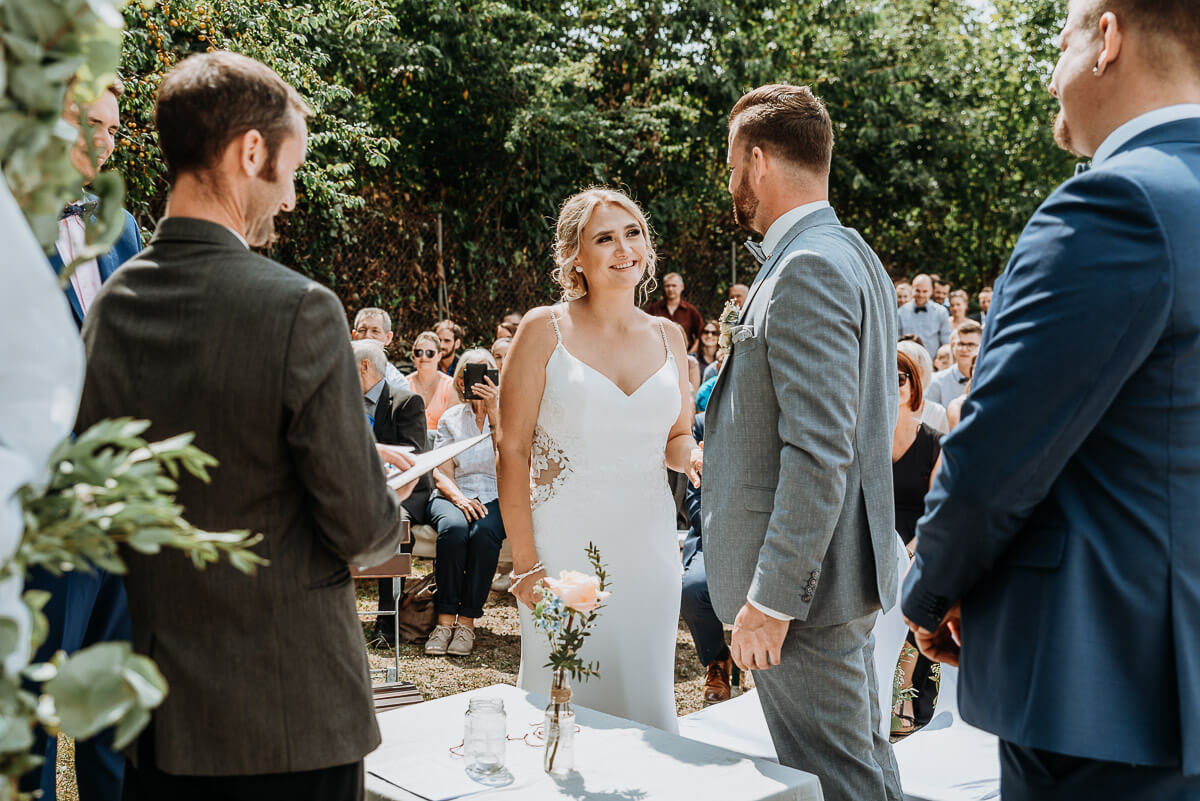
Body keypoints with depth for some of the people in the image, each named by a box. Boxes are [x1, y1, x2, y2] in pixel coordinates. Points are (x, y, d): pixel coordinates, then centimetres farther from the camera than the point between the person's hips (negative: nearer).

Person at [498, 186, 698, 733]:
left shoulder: (669, 338, 8)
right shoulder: (544, 330, -4)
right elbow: (513, 450, -5)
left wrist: (699, 455, -6)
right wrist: (525, 564, -10)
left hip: (649, 544, 4)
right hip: (564, 542, -3)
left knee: (646, 697, 11)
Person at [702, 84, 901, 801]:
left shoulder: (807, 268, -18)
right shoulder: (853, 256, 14)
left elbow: (818, 453, -24)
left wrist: (772, 598, -22)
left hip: (805, 580, -10)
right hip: (846, 568, 10)